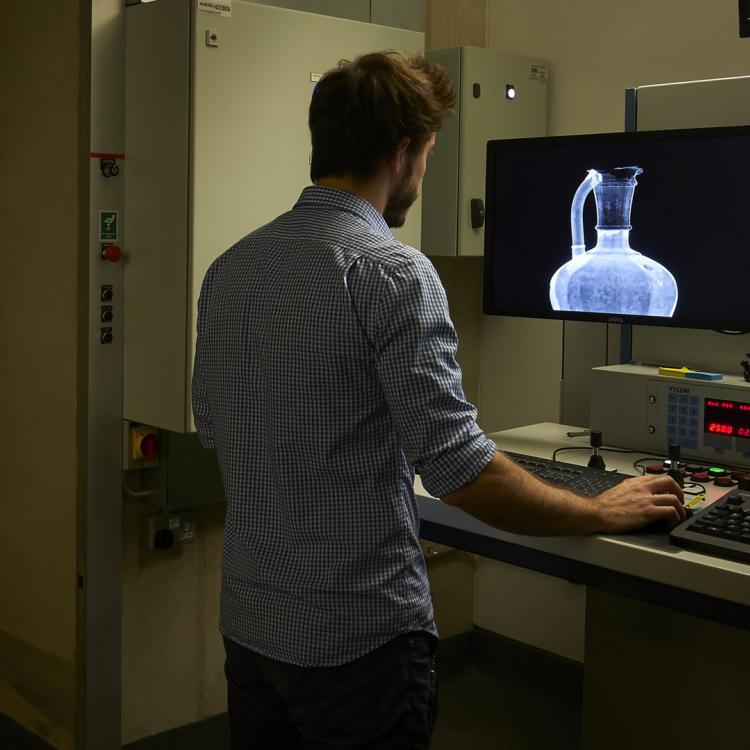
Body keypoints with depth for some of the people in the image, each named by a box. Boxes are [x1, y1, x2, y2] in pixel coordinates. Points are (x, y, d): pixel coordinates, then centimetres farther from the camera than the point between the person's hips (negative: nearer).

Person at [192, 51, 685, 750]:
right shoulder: (394, 273, -19)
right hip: (358, 637, -7)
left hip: (247, 621, 7)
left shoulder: (228, 269, 3)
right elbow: (461, 473, -22)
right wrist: (604, 513, -7)